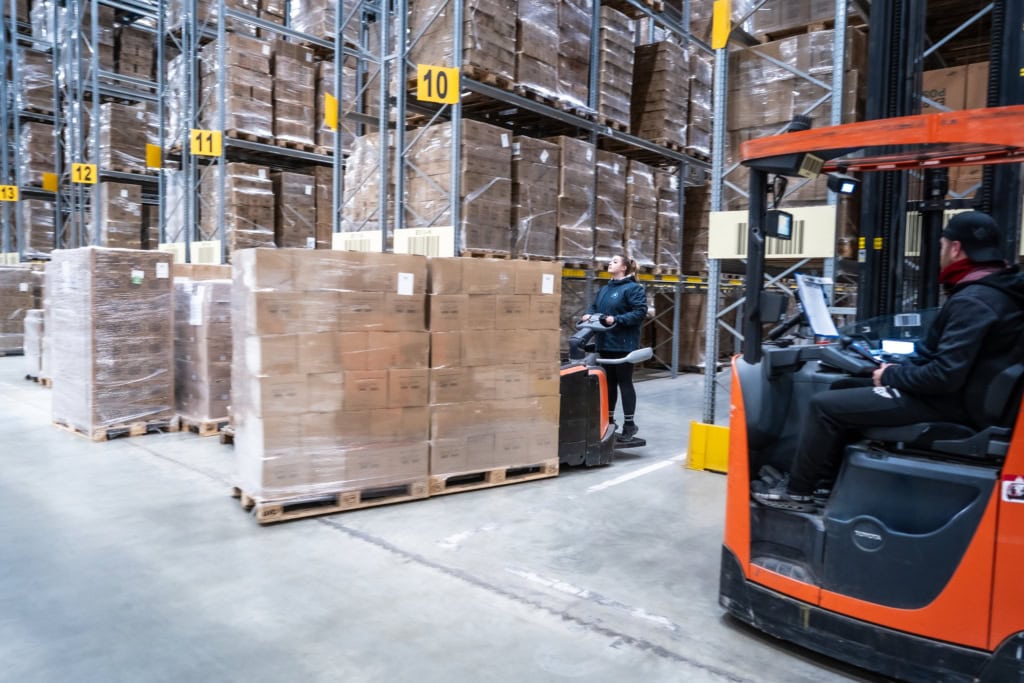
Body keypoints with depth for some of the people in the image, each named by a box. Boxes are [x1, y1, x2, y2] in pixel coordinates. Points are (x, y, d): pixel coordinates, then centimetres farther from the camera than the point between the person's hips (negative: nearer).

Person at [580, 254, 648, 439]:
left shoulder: (633, 288, -7)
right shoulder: (605, 289, 17)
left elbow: (640, 312, -16)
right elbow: (595, 307, 22)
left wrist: (617, 320, -23)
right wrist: (589, 315, -1)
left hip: (623, 344, -7)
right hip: (605, 342, 7)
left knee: (624, 382, -1)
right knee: (608, 382, 13)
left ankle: (629, 423, 8)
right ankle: (608, 419, 23)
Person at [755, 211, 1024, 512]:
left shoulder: (973, 301, -23)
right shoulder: (999, 289, 10)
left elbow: (945, 376, -29)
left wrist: (892, 376, -12)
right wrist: (901, 369, 9)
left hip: (948, 403, -11)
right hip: (961, 394, 11)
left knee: (825, 405, -10)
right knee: (846, 389, 20)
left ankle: (797, 491, 5)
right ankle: (823, 480, 23)